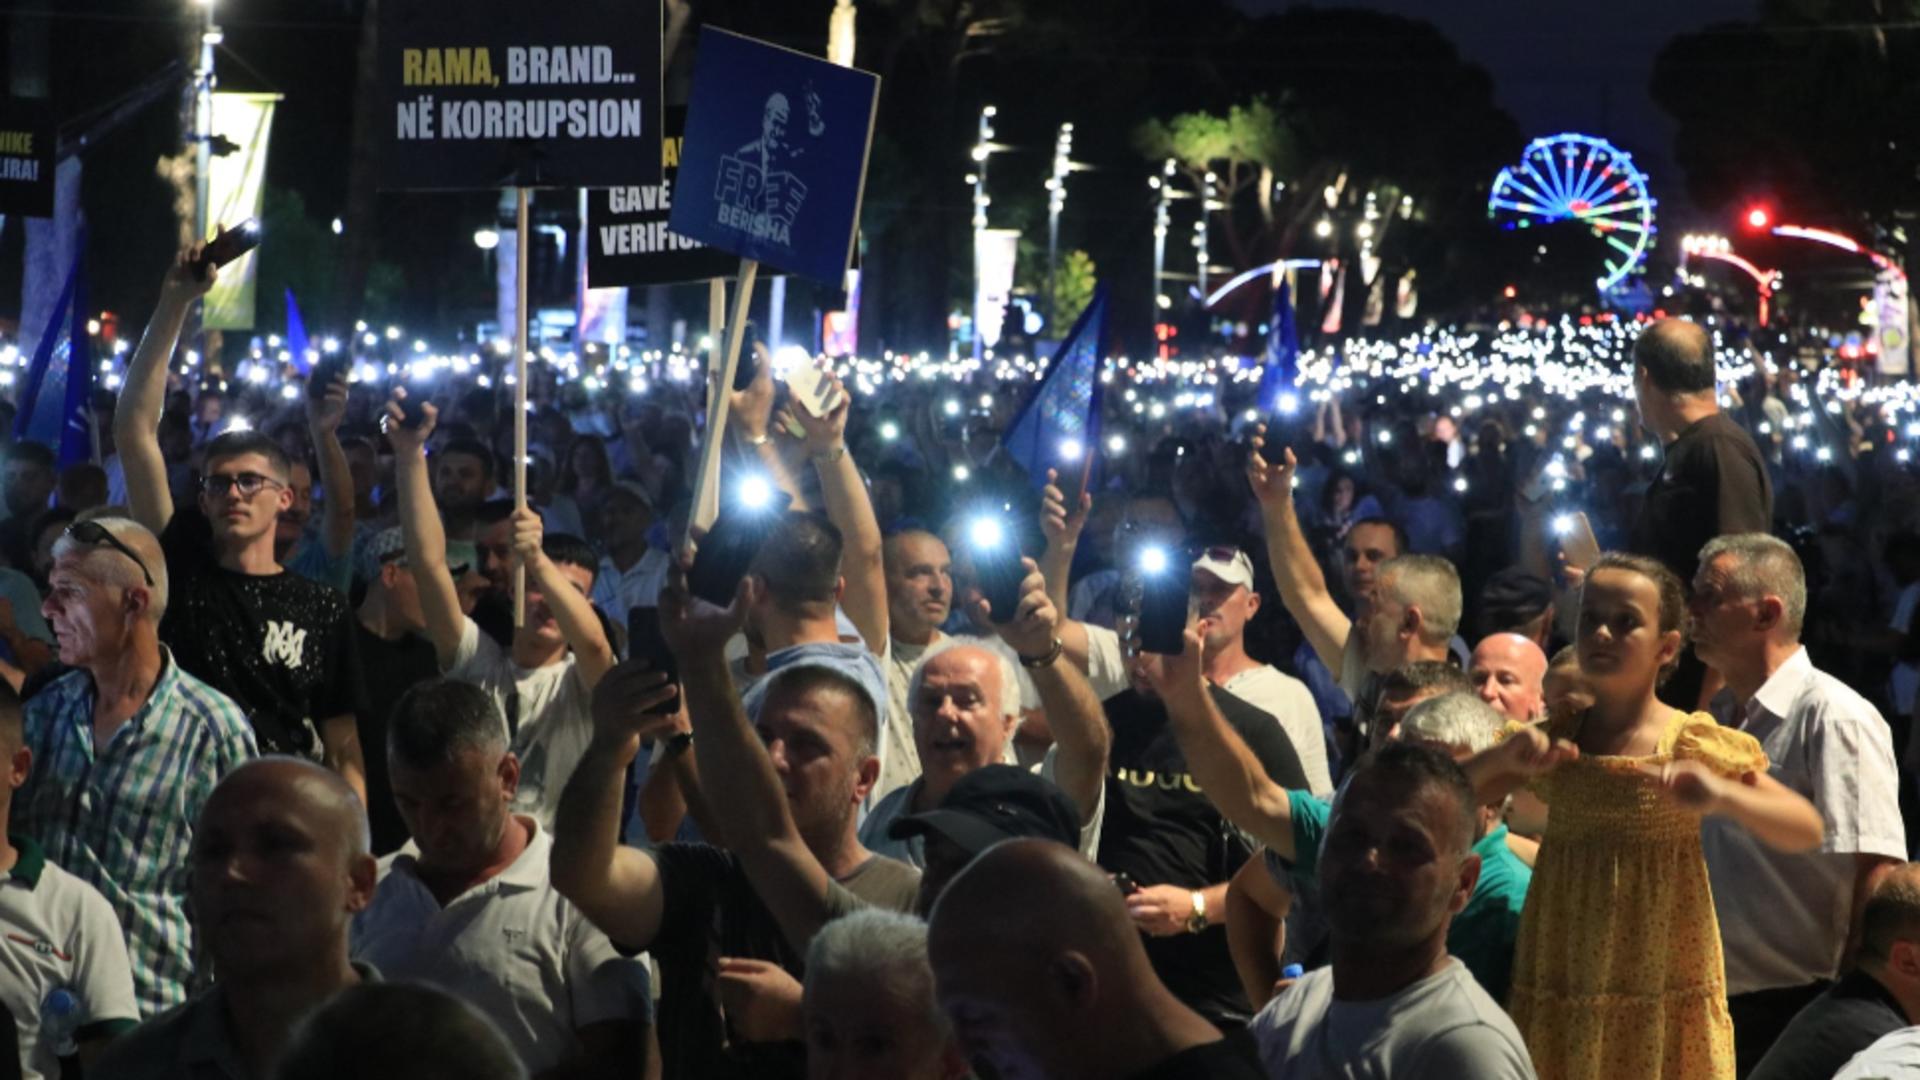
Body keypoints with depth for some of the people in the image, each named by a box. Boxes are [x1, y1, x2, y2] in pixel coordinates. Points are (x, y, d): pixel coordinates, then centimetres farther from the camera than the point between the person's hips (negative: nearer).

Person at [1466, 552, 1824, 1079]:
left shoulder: (1698, 745, -3)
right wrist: (1504, 757, -14)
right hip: (1561, 985, 2)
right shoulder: (1550, 739, 5)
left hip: (1664, 987, -2)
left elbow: (1808, 831, -7)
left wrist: (1721, 796, -24)